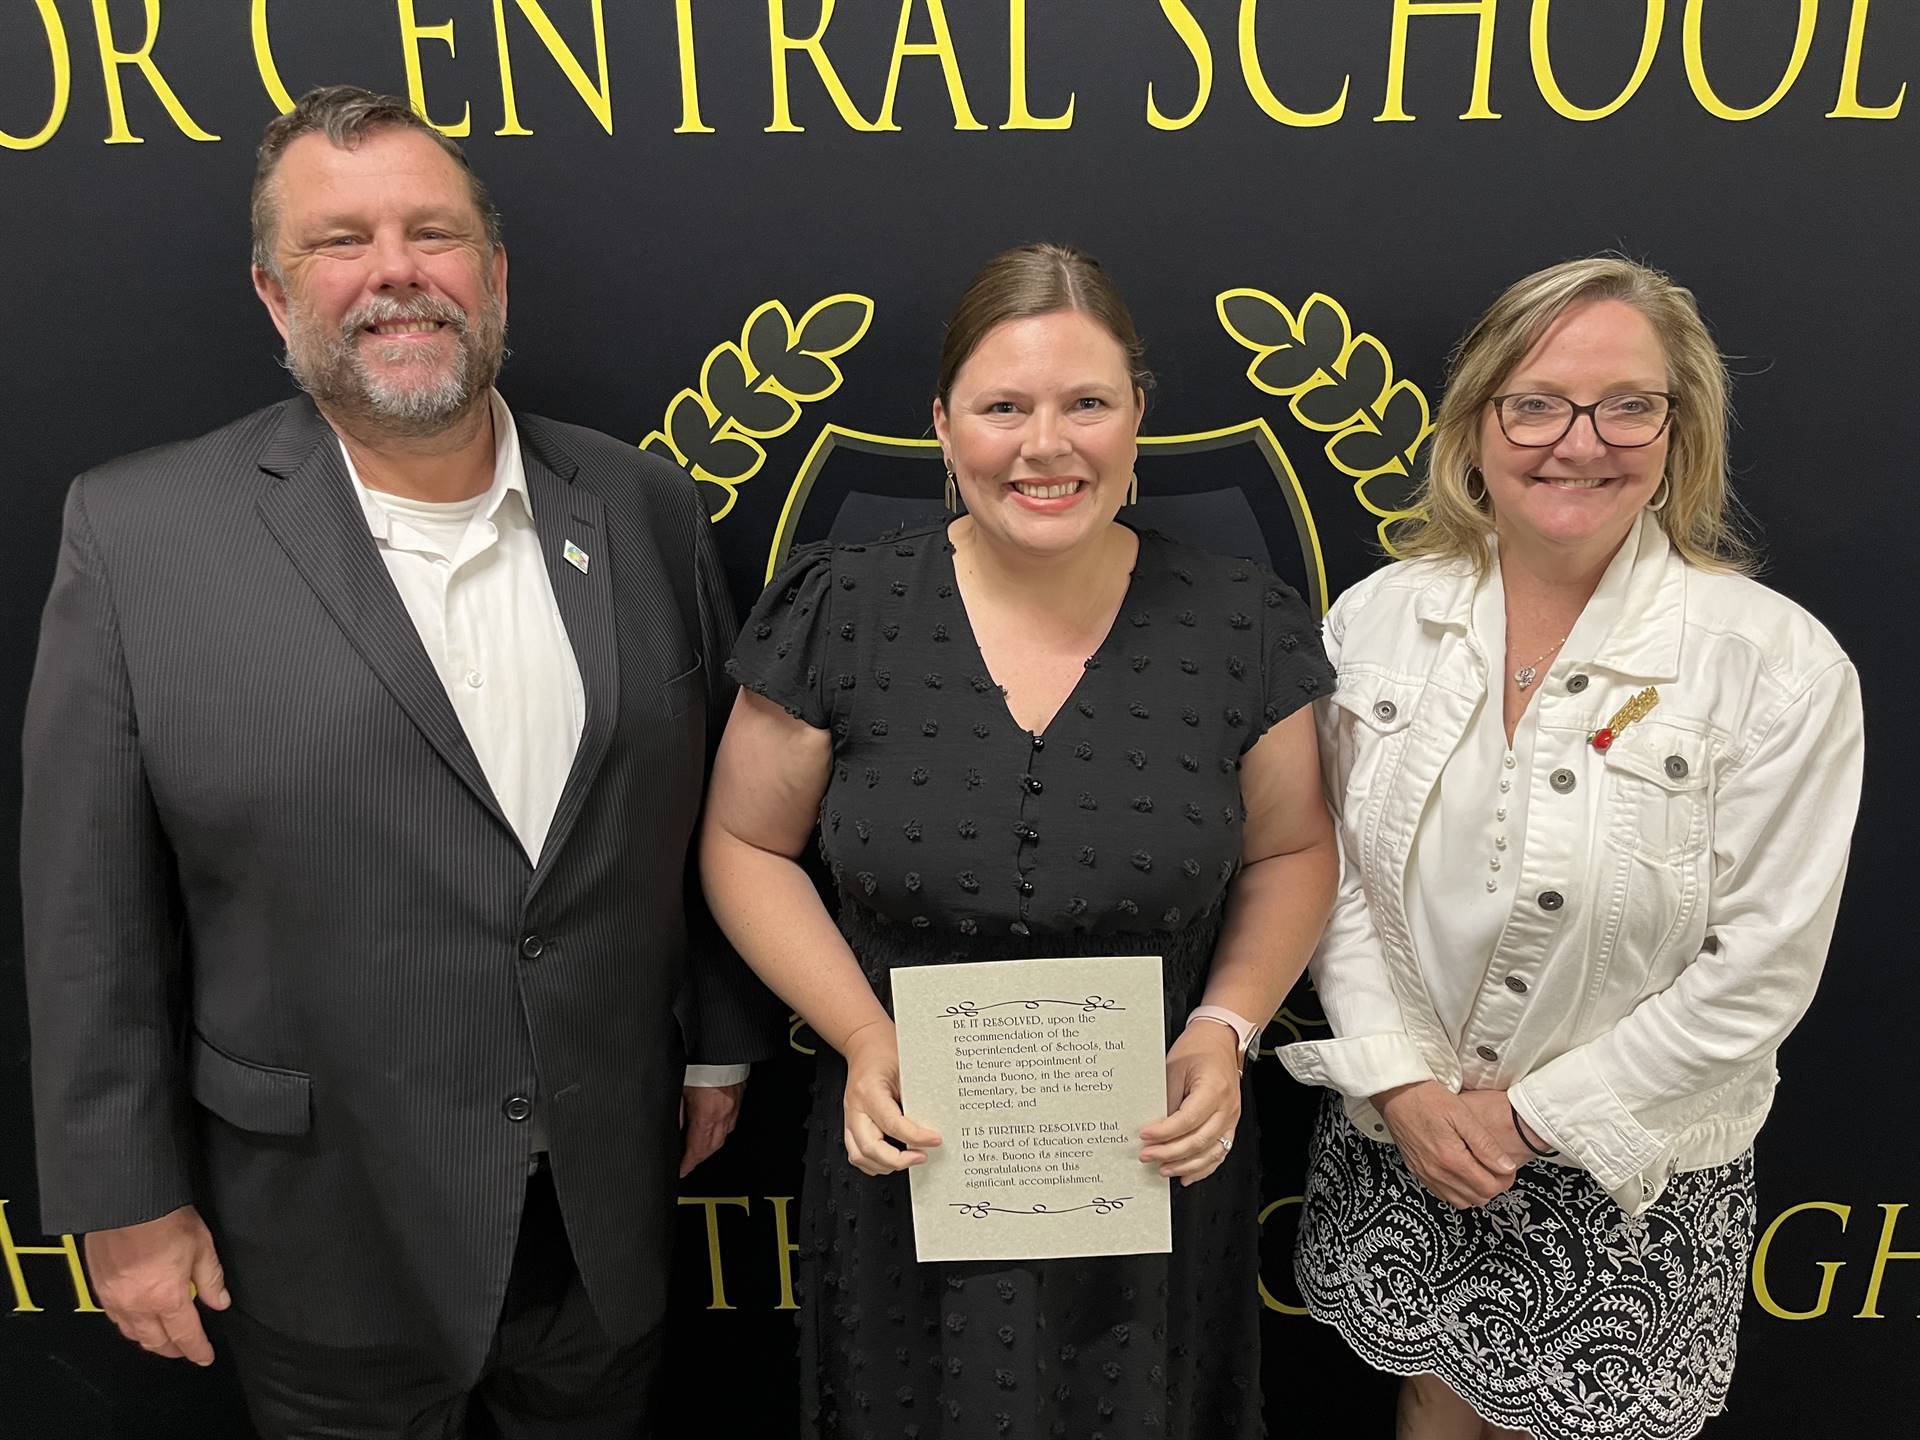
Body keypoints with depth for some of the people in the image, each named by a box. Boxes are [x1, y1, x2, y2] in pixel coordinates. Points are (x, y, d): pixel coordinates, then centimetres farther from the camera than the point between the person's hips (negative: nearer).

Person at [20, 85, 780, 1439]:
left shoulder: (647, 508, -4)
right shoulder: (139, 534, -11)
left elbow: (713, 807, 3)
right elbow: (95, 915, -7)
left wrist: (721, 1047, 8)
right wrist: (127, 1201, -4)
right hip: (329, 1234, -2)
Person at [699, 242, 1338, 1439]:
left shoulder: (1241, 628, -8)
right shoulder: (841, 617, -11)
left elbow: (1291, 850, 5)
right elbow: (748, 847, -1)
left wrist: (1228, 1028, -11)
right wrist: (863, 1037, -13)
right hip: (910, 1162, 0)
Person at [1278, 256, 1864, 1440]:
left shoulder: (1781, 666, -17)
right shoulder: (1377, 618, -7)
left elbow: (1761, 965, -15)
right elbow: (1331, 871, -2)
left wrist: (1532, 1114, -14)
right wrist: (1401, 1084, -10)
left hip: (1627, 1178, -2)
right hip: (1397, 1136, 3)